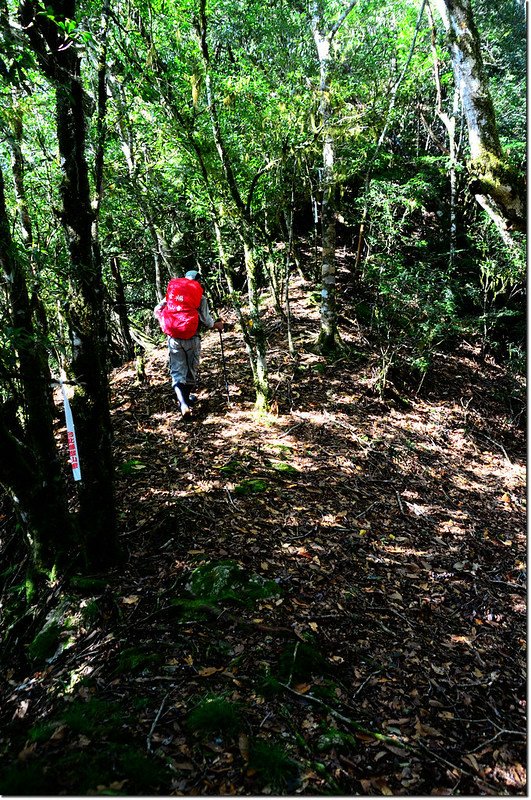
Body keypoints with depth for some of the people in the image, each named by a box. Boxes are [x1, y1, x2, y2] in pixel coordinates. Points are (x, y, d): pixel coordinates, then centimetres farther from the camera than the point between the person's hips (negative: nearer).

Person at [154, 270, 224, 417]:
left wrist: (165, 325, 22)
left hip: (173, 338, 2)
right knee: (191, 369, 18)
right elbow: (206, 320, -6)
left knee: (177, 371, 4)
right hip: (191, 338, -2)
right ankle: (187, 398, 32)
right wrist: (217, 325, 13)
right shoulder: (200, 296, 0)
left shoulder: (172, 292, 9)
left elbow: (157, 310, 6)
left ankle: (182, 402, -14)